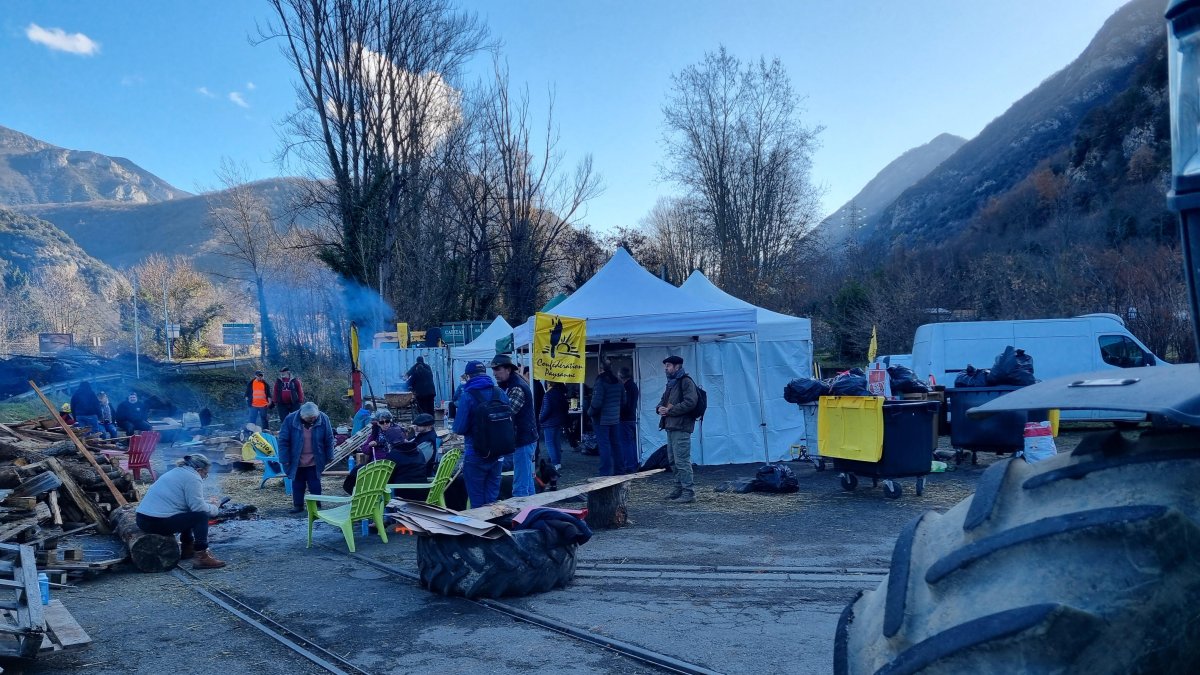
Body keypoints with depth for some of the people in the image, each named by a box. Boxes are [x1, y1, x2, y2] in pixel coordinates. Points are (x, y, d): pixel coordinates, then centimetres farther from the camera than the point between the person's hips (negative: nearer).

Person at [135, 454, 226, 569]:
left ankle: (187, 547, 33)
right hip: (160, 523, -10)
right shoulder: (193, 478, -8)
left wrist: (207, 504, 25)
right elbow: (198, 507, -15)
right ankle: (202, 556, -9)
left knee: (188, 514, 27)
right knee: (201, 516, -4)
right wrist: (213, 508, 3)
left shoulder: (175, 472, 22)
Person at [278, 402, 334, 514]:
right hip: (296, 461, 0)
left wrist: (329, 457, 1)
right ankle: (298, 505, 27)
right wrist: (285, 460, -10)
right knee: (297, 484, 13)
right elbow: (283, 441, -10)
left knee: (315, 484, 5)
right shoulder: (290, 420, -16)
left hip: (315, 461, 0)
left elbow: (329, 439, -2)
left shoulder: (323, 419, -13)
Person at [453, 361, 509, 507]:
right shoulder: (500, 392, 0)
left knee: (477, 498, 7)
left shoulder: (467, 396, -15)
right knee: (493, 496, 16)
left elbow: (459, 428, -16)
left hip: (475, 452, -5)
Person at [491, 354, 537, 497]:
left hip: (523, 440, -11)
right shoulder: (509, 385, 14)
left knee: (520, 486, -10)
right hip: (524, 439, 11)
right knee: (527, 480, 18)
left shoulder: (517, 388, -19)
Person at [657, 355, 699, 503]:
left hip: (681, 427, -10)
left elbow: (690, 402, -19)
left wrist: (670, 410, -16)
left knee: (682, 460, -11)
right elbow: (663, 400, 29)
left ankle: (688, 492, -9)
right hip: (671, 427, 10)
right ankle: (679, 489, 24)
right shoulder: (671, 383, 22)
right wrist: (660, 408, 4)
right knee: (673, 460, 15)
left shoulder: (686, 381, -9)